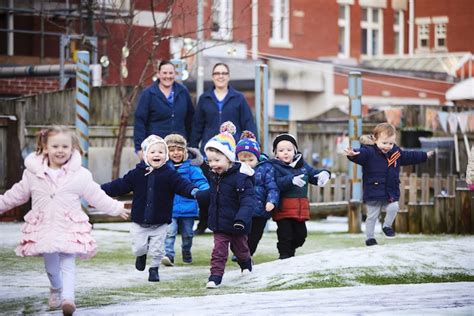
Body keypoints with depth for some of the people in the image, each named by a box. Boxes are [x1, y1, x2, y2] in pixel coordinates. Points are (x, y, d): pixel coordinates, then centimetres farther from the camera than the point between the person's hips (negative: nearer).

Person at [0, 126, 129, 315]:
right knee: (51, 265, 10)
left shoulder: (80, 175, -4)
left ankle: (67, 298, -21)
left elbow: (97, 196, 6)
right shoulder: (33, 173, 0)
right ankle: (56, 289, 37)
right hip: (44, 227, 2)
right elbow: (16, 195, 13)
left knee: (68, 264, -11)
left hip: (70, 227, -2)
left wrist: (116, 209, 9)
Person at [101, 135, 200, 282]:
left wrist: (193, 191, -40)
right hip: (139, 221, 1)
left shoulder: (169, 173, -7)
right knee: (138, 247, 4)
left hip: (160, 223, -1)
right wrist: (101, 190, 0)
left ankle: (154, 269, 28)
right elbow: (120, 185, 3)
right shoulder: (137, 173, -3)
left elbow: (182, 184, -20)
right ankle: (141, 255, 39)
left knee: (157, 250, 3)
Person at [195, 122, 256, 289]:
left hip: (236, 224, -4)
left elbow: (248, 200, -28)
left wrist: (242, 218, -39)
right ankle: (215, 277, -1)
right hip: (220, 223, 4)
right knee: (219, 250, -2)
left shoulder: (240, 176, -23)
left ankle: (246, 265, 45)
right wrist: (197, 195, 13)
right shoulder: (215, 176, 2)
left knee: (240, 248, 18)